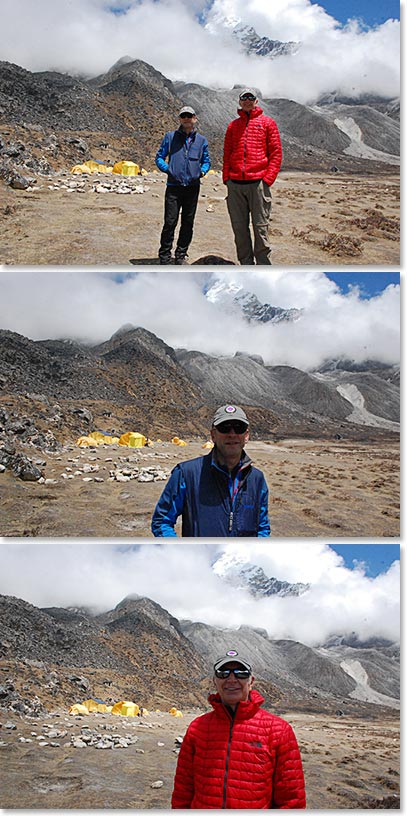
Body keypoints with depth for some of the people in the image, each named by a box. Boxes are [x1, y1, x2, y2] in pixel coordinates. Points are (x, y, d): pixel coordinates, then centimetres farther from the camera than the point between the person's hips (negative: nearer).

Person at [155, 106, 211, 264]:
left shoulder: (201, 140, 12)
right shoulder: (170, 136, 7)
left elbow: (206, 161, 18)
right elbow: (159, 157, 9)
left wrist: (203, 170, -2)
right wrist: (167, 168, -7)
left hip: (193, 186, 3)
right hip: (174, 186, -3)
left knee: (188, 223, 7)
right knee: (170, 222, -8)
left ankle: (181, 255, 17)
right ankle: (164, 256, -1)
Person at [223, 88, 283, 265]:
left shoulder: (267, 123, 7)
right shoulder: (233, 125, 17)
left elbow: (276, 152, 2)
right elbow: (227, 154, 18)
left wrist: (268, 178, -8)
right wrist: (226, 177, 5)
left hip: (258, 183, -4)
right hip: (235, 184, 4)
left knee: (261, 227, -4)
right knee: (239, 227, 5)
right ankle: (245, 264, 13)